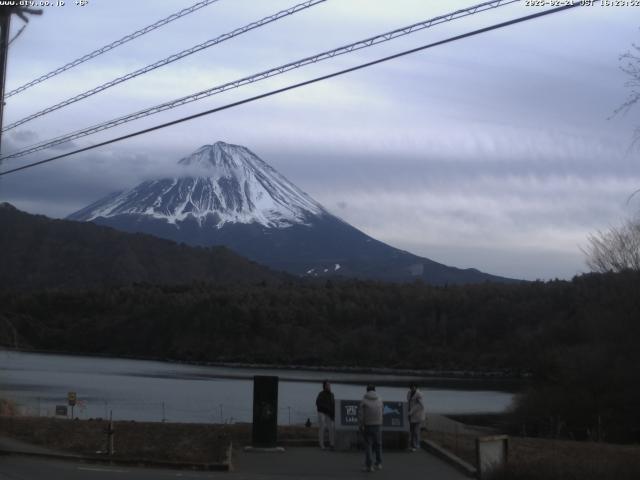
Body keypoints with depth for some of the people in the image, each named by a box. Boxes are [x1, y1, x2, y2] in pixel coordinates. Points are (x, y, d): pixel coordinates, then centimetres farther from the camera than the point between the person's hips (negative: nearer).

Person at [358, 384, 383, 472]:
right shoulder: (379, 400, 6)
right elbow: (381, 413, 12)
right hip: (378, 425, 3)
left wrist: (361, 425, -7)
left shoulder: (364, 400, -4)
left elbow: (360, 414, -11)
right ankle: (379, 463, 16)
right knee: (378, 444, 16)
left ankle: (369, 465, -5)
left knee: (368, 445, 0)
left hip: (367, 425, -3)